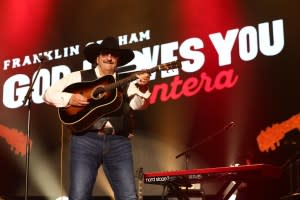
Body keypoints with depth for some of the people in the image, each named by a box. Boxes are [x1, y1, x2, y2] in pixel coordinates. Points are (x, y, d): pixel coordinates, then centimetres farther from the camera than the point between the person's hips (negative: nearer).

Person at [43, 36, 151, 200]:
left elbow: (138, 104, -3)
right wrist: (69, 99, -9)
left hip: (118, 142, 2)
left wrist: (142, 88, -23)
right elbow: (48, 94, 9)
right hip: (86, 139, -1)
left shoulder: (126, 83, 14)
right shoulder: (79, 77, 11)